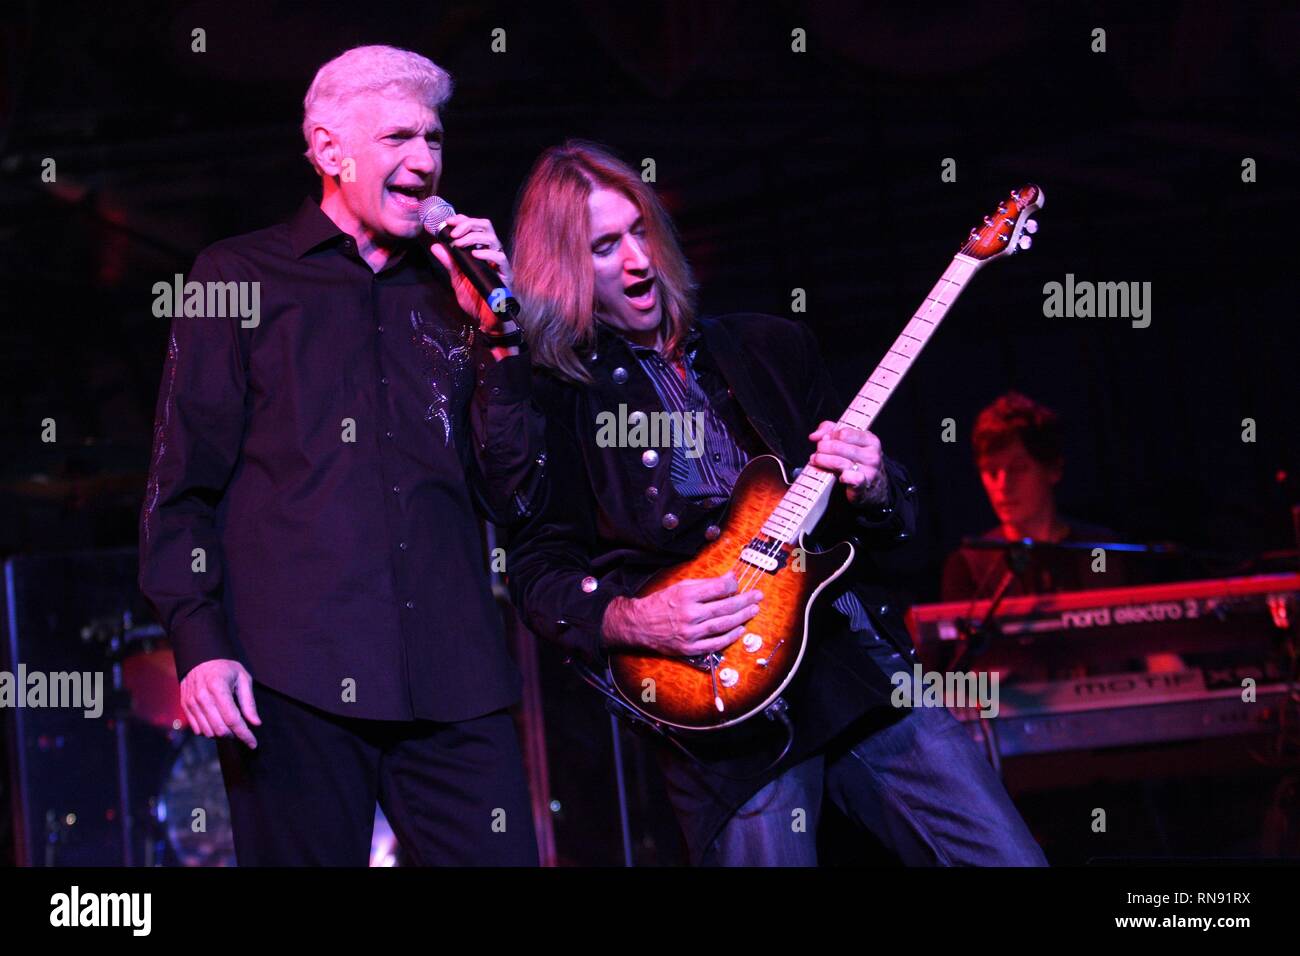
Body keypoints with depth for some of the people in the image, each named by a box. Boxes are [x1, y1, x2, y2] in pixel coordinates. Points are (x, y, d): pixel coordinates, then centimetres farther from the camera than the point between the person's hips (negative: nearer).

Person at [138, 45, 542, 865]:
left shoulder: (450, 293, 18)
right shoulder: (242, 278, 9)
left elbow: (510, 496, 13)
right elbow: (181, 484, 4)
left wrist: (495, 329, 4)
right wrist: (200, 642, -8)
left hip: (451, 680, 3)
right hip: (294, 676, -3)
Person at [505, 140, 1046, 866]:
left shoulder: (772, 347, 14)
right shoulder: (556, 400, 3)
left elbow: (899, 519, 17)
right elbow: (538, 569, 0)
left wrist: (872, 491, -6)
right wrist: (630, 619, -17)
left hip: (860, 661, 4)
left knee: (1010, 857, -1)